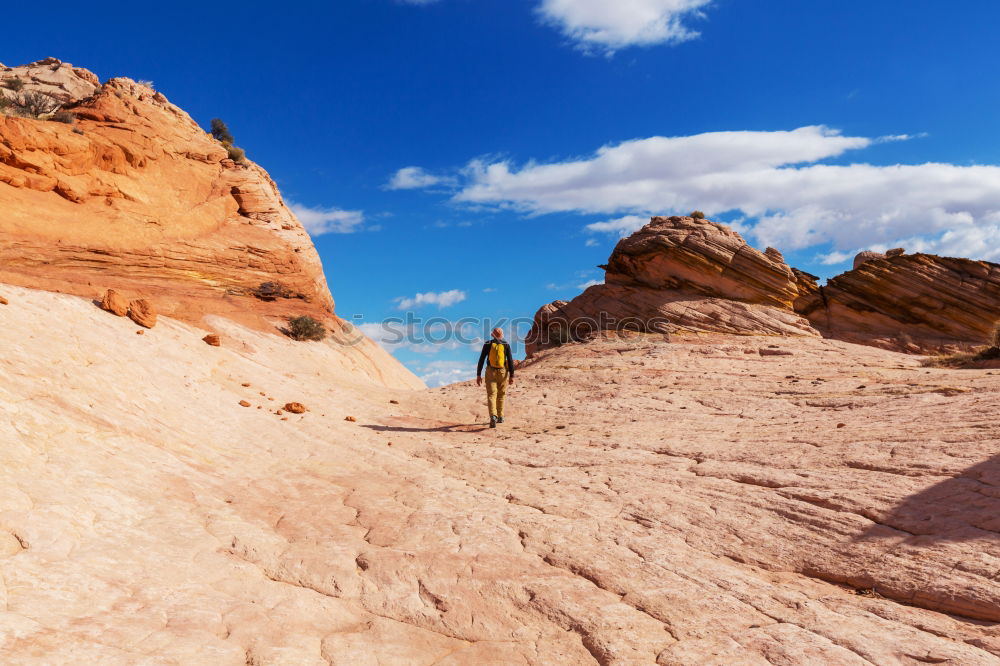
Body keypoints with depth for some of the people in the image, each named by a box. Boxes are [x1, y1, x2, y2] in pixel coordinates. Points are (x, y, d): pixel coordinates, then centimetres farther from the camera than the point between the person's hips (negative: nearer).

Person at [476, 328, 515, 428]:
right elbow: (510, 361, -4)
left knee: (491, 395, -6)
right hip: (503, 372, 1)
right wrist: (512, 376, -1)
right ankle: (500, 417, 26)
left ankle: (493, 417, -26)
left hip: (490, 372, -1)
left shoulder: (487, 344, 1)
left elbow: (481, 360, -2)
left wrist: (478, 375, 1)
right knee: (501, 395, 18)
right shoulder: (506, 345, 1)